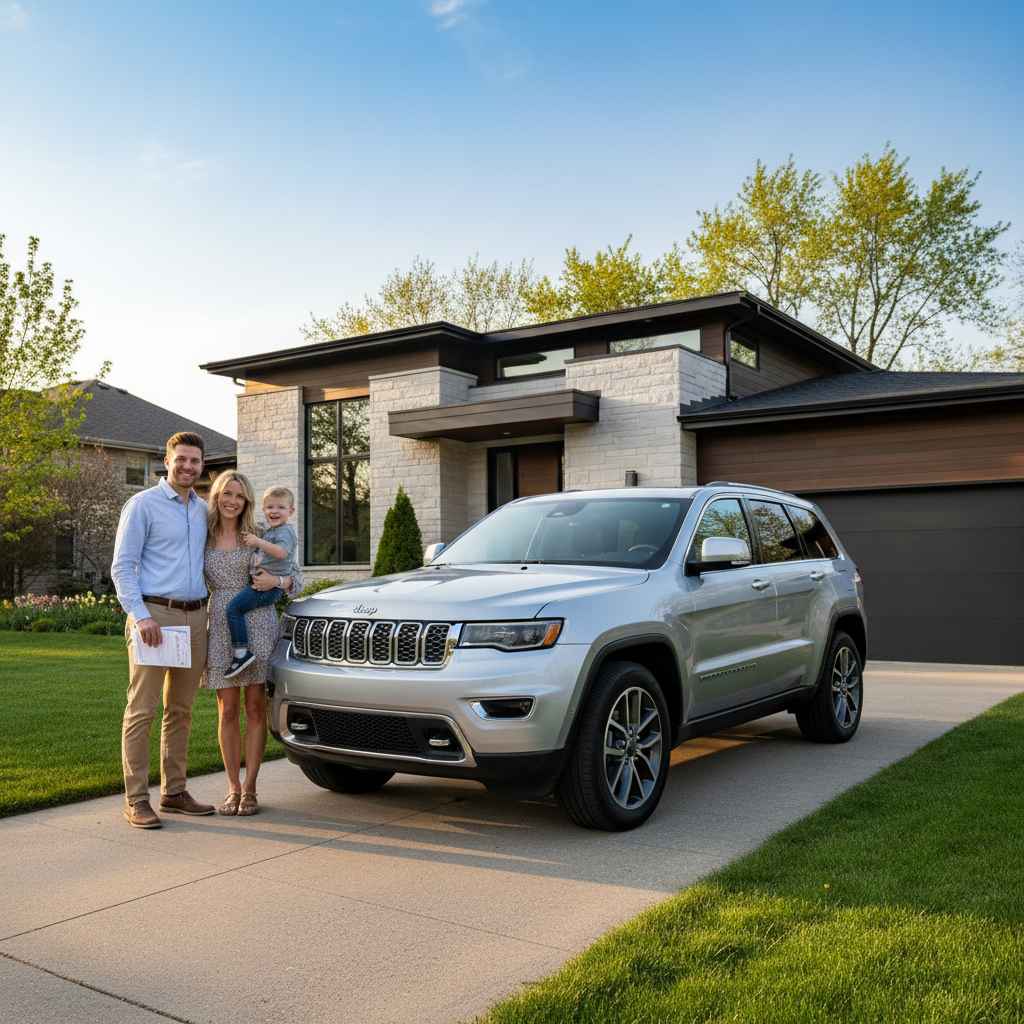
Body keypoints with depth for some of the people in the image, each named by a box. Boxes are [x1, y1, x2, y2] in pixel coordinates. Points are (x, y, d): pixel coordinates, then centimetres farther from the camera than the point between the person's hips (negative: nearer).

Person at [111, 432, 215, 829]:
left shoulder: (203, 509, 16)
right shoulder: (143, 504, -2)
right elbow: (122, 566, -7)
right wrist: (141, 615, -18)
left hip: (195, 617, 6)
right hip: (154, 614, -6)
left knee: (180, 711, 11)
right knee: (142, 710, -4)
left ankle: (174, 792, 19)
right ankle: (136, 800, 1)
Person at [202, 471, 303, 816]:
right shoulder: (202, 538, 8)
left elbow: (297, 575, 7)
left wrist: (276, 581, -12)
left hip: (258, 623, -1)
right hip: (220, 625, 1)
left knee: (255, 707, 0)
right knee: (228, 710, 2)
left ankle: (249, 788, 9)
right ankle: (233, 789, 12)